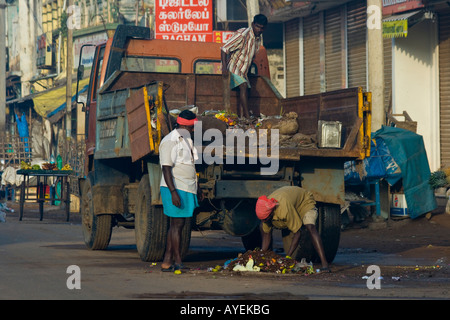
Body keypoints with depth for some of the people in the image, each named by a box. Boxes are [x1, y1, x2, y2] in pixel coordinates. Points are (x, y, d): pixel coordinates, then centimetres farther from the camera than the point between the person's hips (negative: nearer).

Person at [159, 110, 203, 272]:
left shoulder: (186, 140, 18)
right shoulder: (169, 142, -12)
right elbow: (166, 169, -17)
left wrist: (196, 187, 27)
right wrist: (173, 192, -24)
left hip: (187, 189, 9)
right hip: (176, 189, -9)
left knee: (176, 225, 8)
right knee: (177, 224, -7)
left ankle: (167, 262, 11)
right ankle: (178, 263, -4)